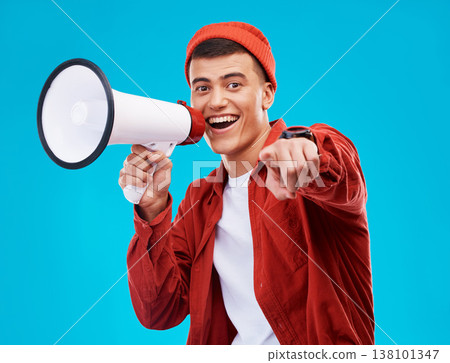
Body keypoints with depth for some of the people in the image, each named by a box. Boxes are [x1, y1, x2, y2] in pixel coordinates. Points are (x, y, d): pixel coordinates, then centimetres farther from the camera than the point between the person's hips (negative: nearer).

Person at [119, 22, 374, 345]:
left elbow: (346, 188, -28)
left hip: (319, 356, -2)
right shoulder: (199, 200, 5)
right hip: (232, 350, 3)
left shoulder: (322, 145, -6)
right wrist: (153, 210, -11)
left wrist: (302, 149, -48)